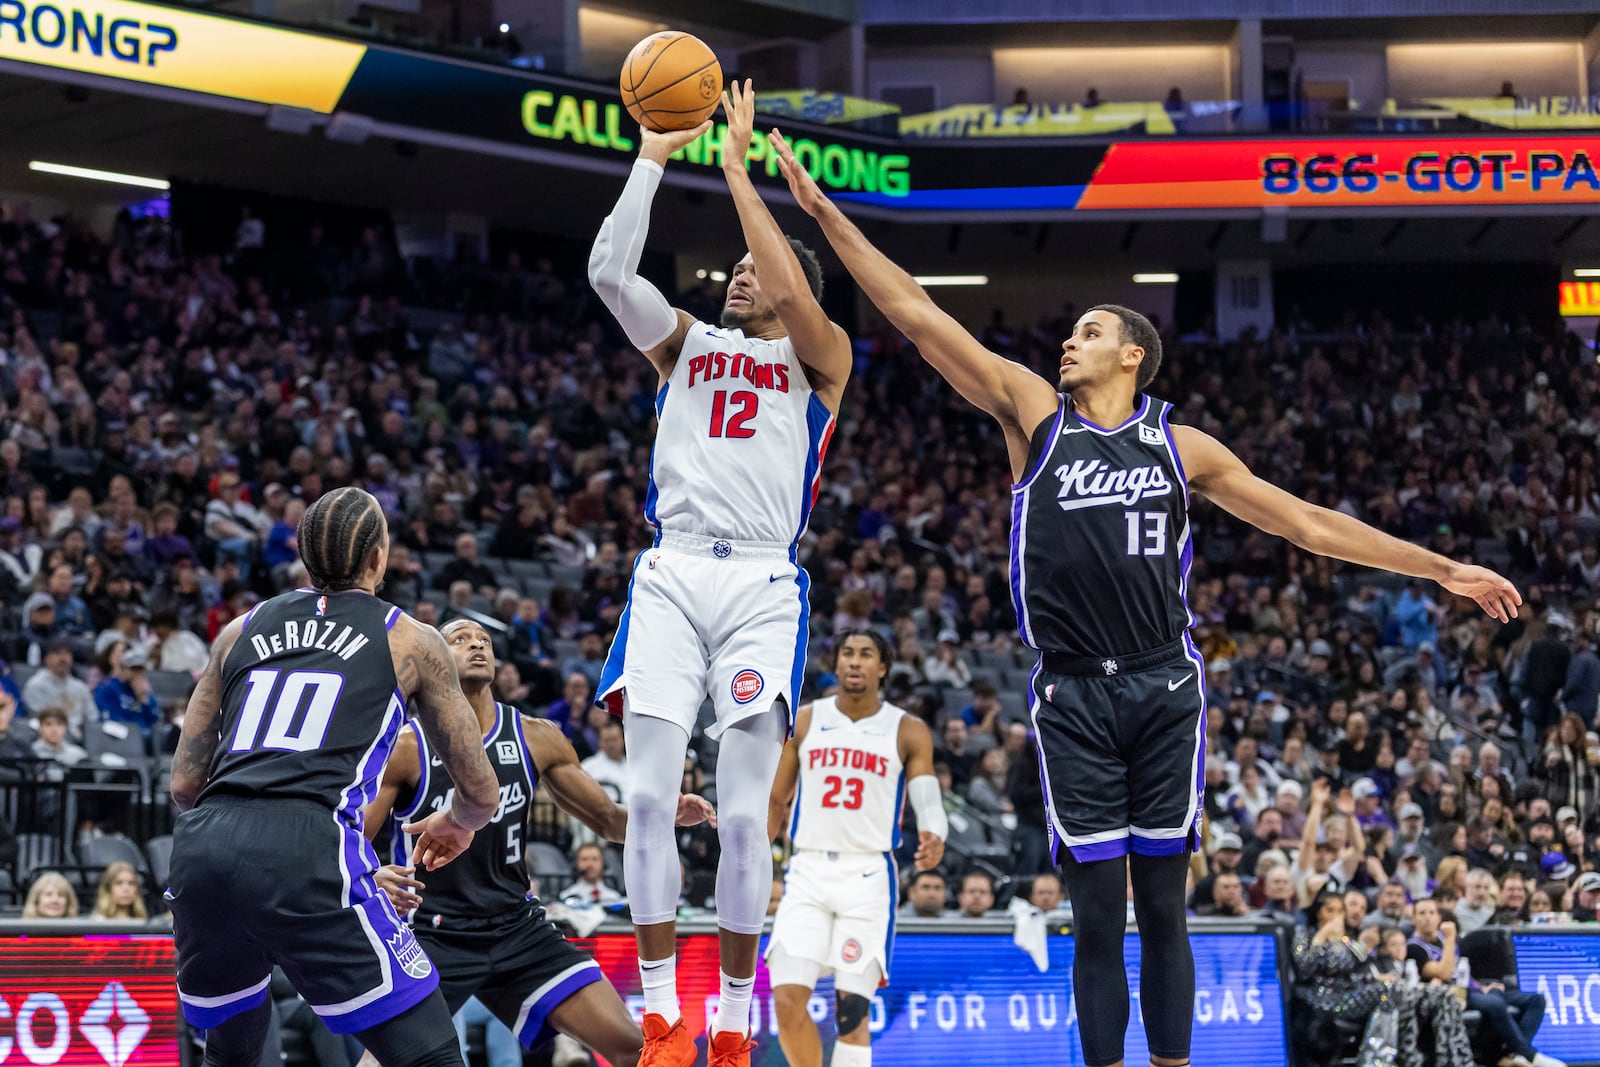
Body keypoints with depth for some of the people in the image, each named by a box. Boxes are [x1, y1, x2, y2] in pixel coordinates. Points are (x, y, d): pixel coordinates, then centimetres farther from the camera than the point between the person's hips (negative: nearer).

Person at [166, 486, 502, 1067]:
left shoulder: (239, 632, 24)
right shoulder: (411, 642, 14)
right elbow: (480, 794, 19)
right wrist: (455, 822, 42)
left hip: (201, 846, 5)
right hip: (308, 852, -5)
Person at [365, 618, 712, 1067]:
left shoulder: (536, 739, 3)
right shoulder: (407, 748, -9)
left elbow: (609, 819, 11)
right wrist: (373, 878, -32)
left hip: (517, 926, 4)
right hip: (432, 931, -4)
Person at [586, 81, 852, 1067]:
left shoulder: (820, 358, 10)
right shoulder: (687, 343, 19)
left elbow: (795, 295, -11)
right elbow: (609, 272, 3)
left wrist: (738, 171, -8)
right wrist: (653, 158, -2)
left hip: (763, 582, -3)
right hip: (672, 572, 3)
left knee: (743, 812, -8)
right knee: (651, 796, -8)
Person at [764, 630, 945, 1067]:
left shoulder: (909, 731, 3)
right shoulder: (804, 721, 9)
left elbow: (928, 800, -6)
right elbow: (776, 801, 15)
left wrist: (934, 838, -29)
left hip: (869, 873, -2)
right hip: (809, 871, 2)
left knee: (852, 1007, -7)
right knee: (788, 998, -10)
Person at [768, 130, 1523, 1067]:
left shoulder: (1182, 447, 10)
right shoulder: (1033, 413, 7)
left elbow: (1309, 524, 13)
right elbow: (916, 314, 3)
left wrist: (1443, 570, 10)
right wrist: (827, 214, -1)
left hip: (1165, 689, 1)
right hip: (1075, 696, 0)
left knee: (1163, 907, 2)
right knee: (1098, 913, 0)